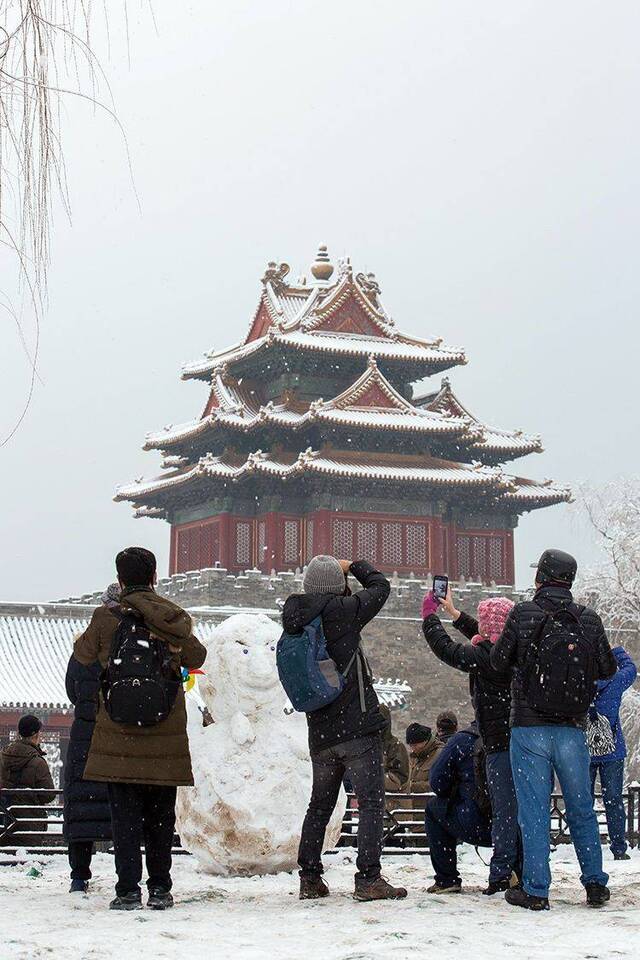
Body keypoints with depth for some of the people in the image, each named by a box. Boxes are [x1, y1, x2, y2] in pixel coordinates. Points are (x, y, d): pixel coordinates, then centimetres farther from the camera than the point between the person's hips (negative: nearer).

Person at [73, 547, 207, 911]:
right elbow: (197, 658, 14)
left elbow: (84, 654, 11)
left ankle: (128, 889, -1)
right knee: (161, 814, 11)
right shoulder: (175, 619, -2)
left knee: (125, 813, 3)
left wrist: (84, 637, 33)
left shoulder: (106, 619, -7)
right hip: (166, 736, 2)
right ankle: (160, 888, 15)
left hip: (119, 734, -2)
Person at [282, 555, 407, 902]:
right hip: (357, 726, -6)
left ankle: (309, 878, 17)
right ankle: (368, 878, -7)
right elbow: (380, 587, 1)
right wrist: (354, 565, 20)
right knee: (371, 802, -2)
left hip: (320, 731, 6)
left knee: (320, 804, 16)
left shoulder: (294, 622, 5)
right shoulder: (341, 611, -12)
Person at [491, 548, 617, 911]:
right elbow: (609, 669, 9)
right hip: (573, 729, 2)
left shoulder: (523, 615, -7)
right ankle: (596, 884, 17)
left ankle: (536, 890, 2)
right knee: (582, 809, 14)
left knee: (534, 810, 2)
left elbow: (499, 661, 2)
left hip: (529, 727, -2)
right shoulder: (589, 619, 0)